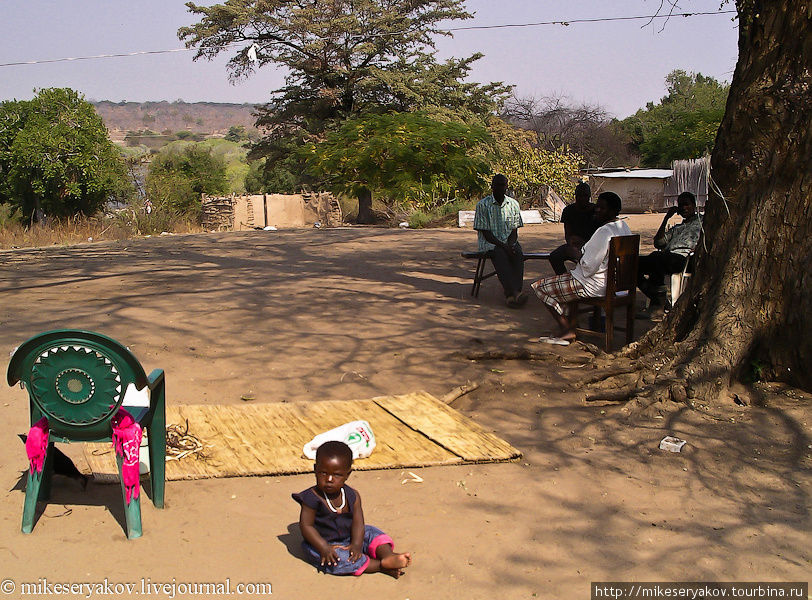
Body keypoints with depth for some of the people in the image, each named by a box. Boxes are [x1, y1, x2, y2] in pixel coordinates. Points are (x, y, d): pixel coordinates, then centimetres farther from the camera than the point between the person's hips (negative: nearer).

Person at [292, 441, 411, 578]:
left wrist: (356, 544, -25)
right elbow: (306, 526, -18)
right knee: (338, 559, -31)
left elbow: (358, 522, -8)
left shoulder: (352, 496, -5)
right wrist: (324, 548, -26)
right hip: (323, 542, -6)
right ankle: (382, 565, -25)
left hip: (348, 538, 6)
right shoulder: (312, 498, -19)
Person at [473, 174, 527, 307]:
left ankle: (511, 295, -42)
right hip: (490, 242, -3)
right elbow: (486, 233, -7)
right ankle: (515, 293, -49)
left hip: (509, 242, 3)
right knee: (500, 255, -36)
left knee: (518, 254, -31)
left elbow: (514, 230, 9)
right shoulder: (482, 205, -2)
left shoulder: (513, 204, 11)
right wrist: (503, 246, -19)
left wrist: (511, 244, -14)